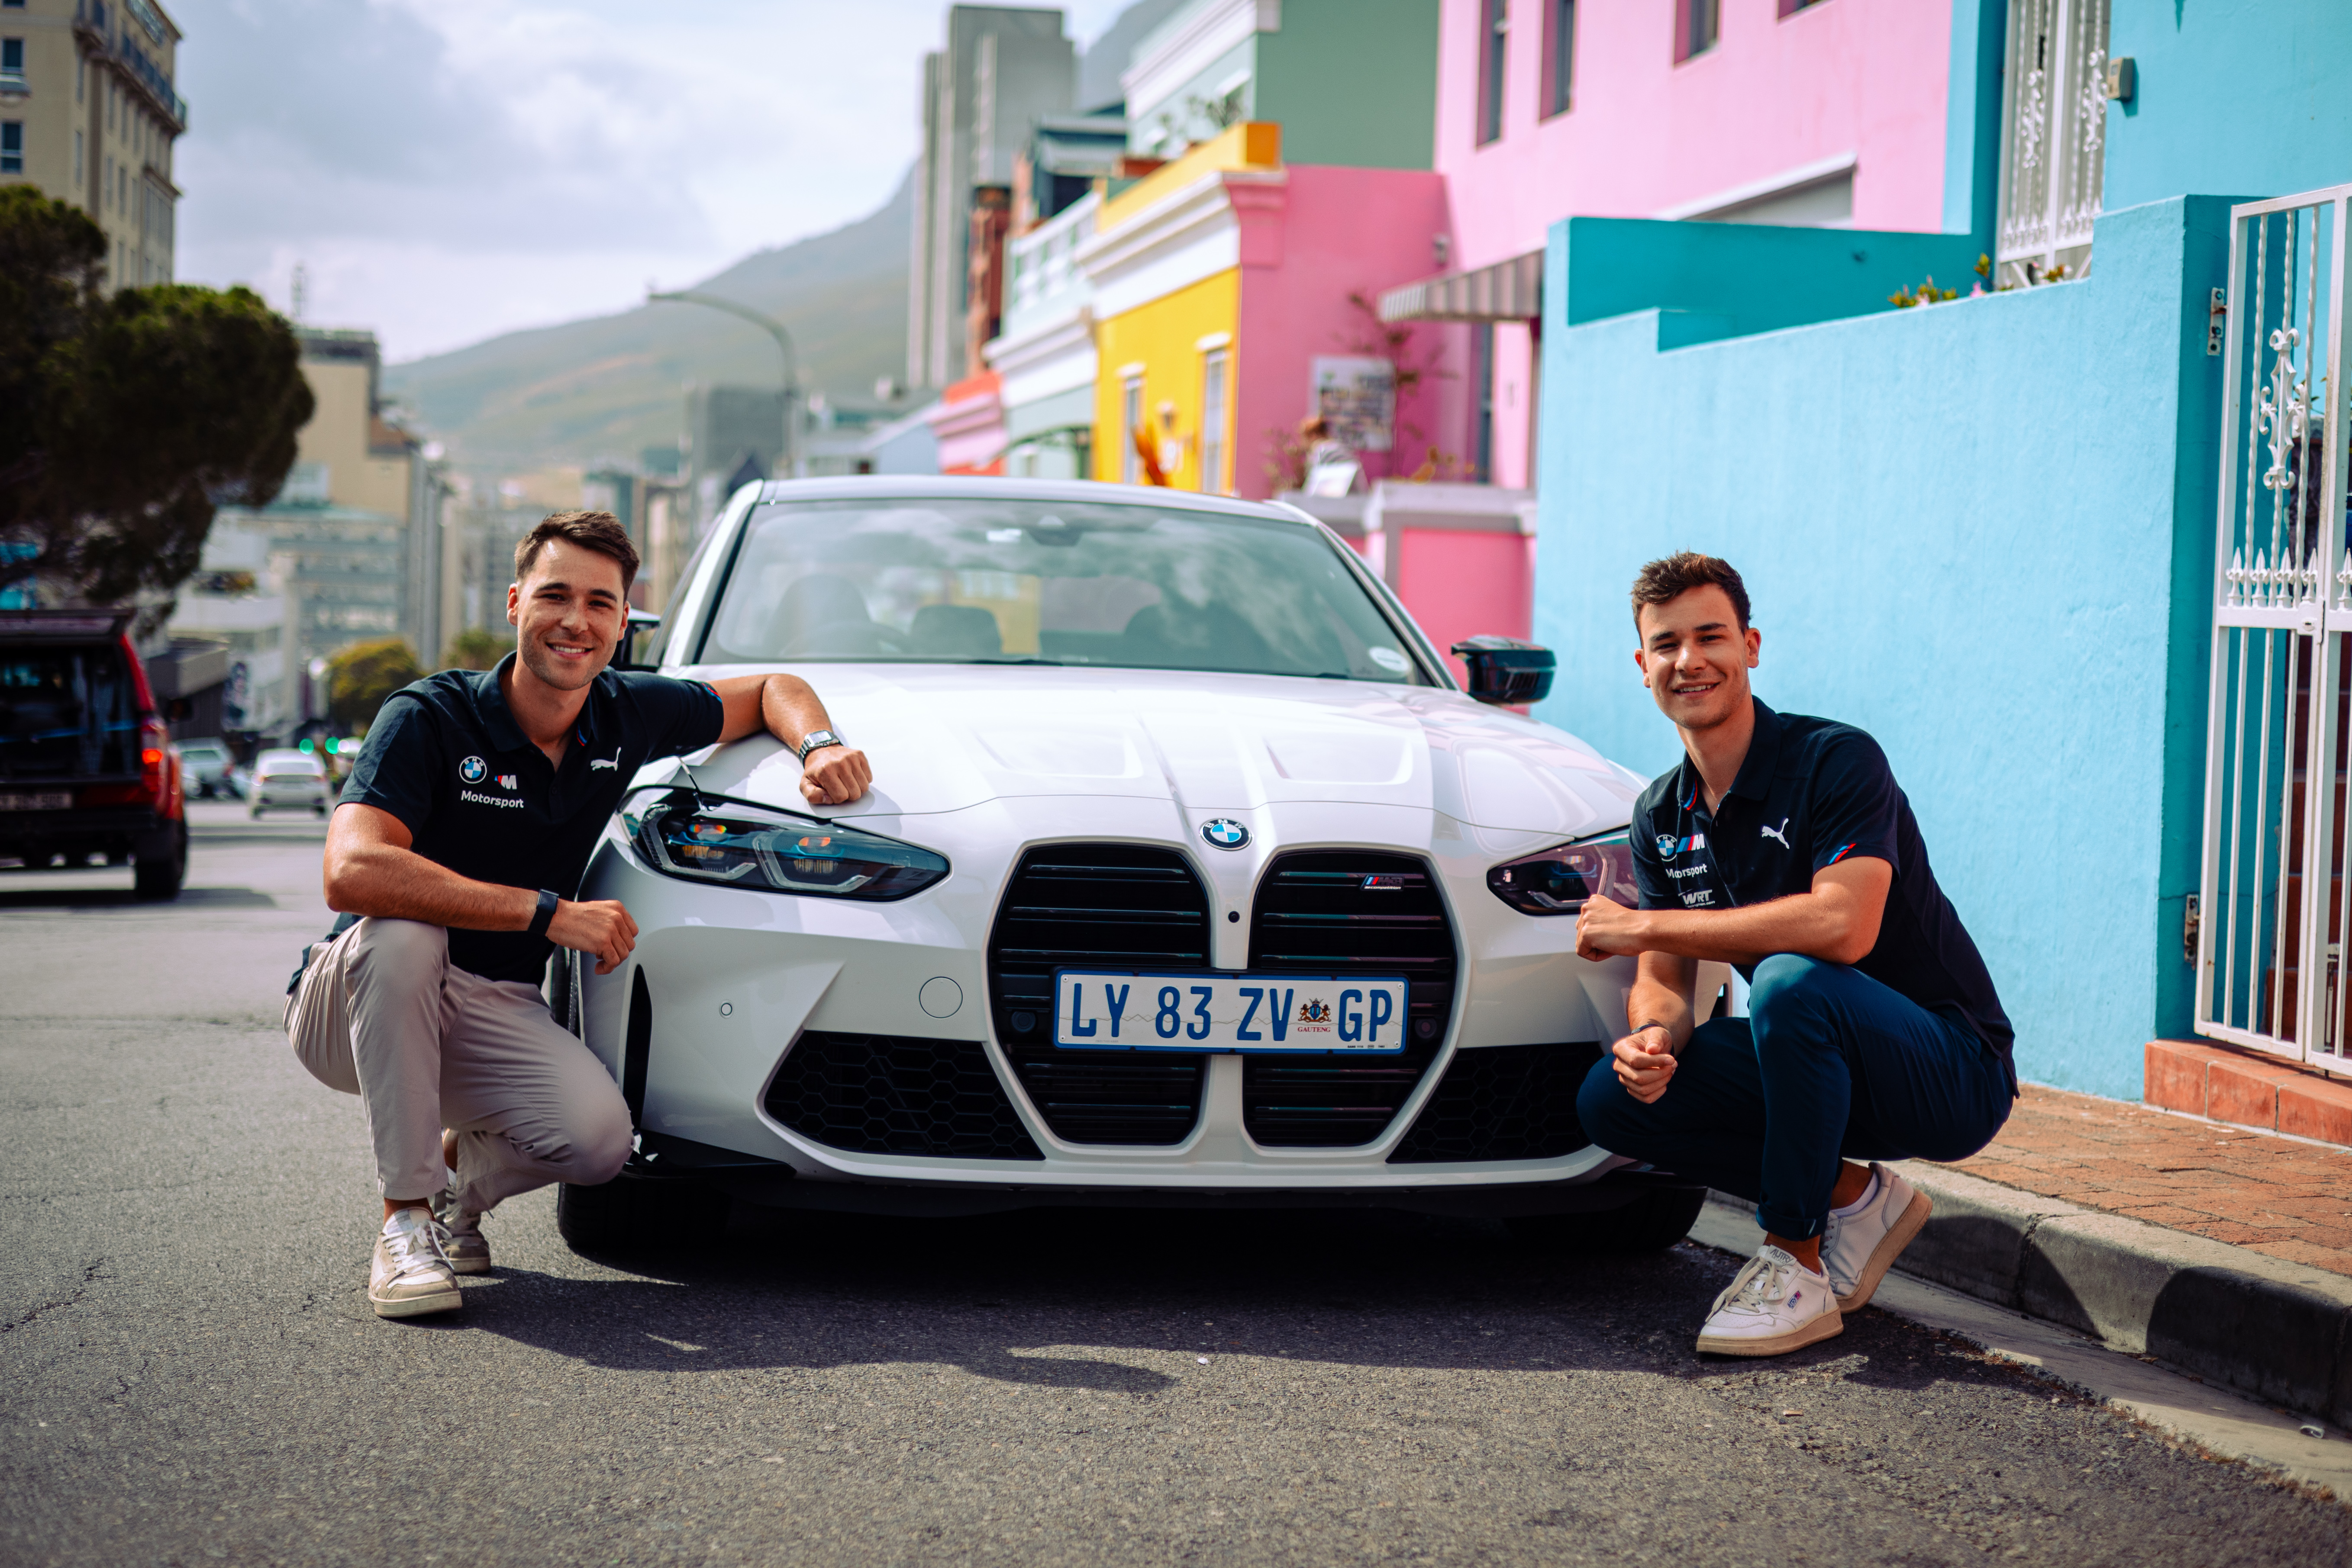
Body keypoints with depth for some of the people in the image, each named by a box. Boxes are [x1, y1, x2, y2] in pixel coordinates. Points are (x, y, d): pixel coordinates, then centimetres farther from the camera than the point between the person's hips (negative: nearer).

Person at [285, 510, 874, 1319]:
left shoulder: (628, 718, -2)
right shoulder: (430, 719, -19)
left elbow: (771, 690, 15)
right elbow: (352, 872, -35)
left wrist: (820, 746, -9)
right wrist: (550, 913, -35)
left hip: (493, 1010, 4)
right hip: (353, 1007, -3)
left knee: (598, 1135, -26)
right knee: (403, 933, -39)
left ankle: (461, 1170, 9)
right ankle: (405, 1218, -25)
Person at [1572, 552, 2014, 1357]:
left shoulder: (1837, 760, -18)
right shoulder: (1662, 816, 5)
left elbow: (1844, 925, -34)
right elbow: (1664, 982, 4)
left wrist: (1644, 925, -28)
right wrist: (1656, 1036, -23)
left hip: (1954, 1074, -7)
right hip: (1819, 1062, 7)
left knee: (1790, 982, -36)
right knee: (1611, 1099, -10)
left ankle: (1795, 1262, -19)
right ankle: (1852, 1196, 3)